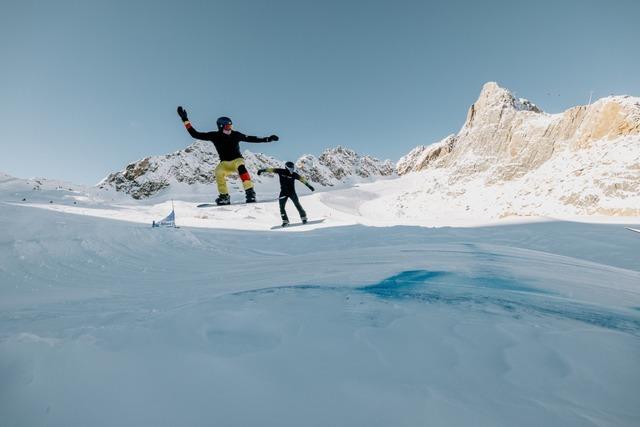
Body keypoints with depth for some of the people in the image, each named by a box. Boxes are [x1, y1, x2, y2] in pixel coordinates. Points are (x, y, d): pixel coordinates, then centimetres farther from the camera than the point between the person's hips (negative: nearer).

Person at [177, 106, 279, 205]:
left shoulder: (235, 134, -6)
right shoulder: (215, 136, -7)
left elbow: (250, 138, 3)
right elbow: (195, 134, -6)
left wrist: (267, 139, -1)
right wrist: (185, 120, -11)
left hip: (237, 160, -1)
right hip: (225, 163, 1)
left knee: (241, 167, -35)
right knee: (219, 171, -30)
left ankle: (250, 192, -40)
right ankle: (224, 196, -17)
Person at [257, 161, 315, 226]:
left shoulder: (294, 174, -8)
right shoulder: (281, 171, -7)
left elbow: (302, 179, -1)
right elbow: (272, 169, -1)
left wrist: (309, 186, 0)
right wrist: (262, 170, -2)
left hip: (292, 192, -1)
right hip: (283, 192, 1)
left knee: (297, 205, -4)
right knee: (281, 207, -2)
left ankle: (304, 217, 12)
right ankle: (285, 221, 9)